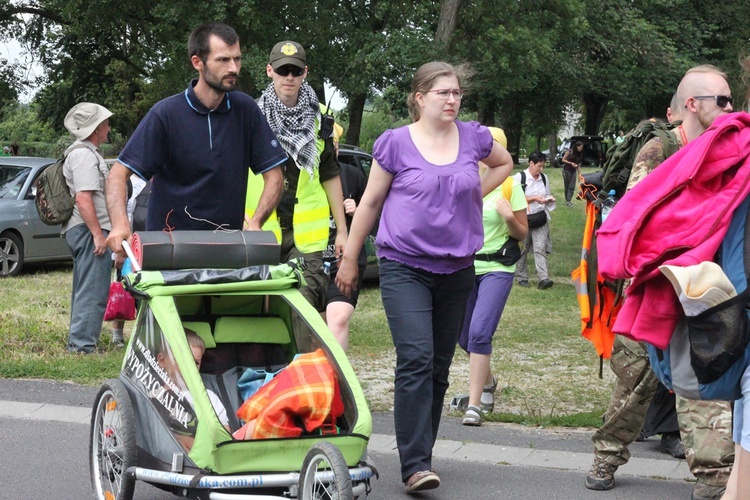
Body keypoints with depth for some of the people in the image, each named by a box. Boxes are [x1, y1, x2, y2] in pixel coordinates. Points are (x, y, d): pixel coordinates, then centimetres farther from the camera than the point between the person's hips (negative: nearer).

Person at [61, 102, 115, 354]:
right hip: (88, 229, -11)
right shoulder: (84, 155, -14)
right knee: (93, 292, -12)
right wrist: (98, 234, -23)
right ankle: (83, 343, -13)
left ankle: (78, 342, 22)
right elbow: (83, 198, -22)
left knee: (84, 290, 16)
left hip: (77, 230, 11)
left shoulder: (83, 152, 21)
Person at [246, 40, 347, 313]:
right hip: (260, 229, -1)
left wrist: (342, 230, 13)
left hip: (306, 230, 1)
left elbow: (330, 176, 15)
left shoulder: (319, 118, 10)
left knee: (306, 303, -8)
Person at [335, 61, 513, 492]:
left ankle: (421, 453, 22)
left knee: (439, 367, 9)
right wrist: (350, 259, 7)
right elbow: (370, 202, 5)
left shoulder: (473, 137, 4)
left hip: (457, 268, 4)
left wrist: (476, 192, 10)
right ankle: (416, 465, -18)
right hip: (405, 266, -4)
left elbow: (504, 163, 26)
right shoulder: (395, 143, -4)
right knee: (416, 359, -17)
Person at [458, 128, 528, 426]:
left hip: (497, 269, -4)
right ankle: (487, 381, 41)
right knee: (464, 337, 11)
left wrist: (509, 217, -18)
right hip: (464, 267, 4)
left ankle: (474, 405, -15)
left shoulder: (510, 186, -4)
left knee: (480, 332, -18)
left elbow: (522, 234, 1)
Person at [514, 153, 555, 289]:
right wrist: (534, 198, -18)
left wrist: (549, 199, -3)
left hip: (540, 217, 3)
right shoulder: (520, 178, -8)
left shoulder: (544, 178, 8)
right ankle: (522, 278, 21)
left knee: (540, 248, -9)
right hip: (524, 218, -3)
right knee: (523, 249, 9)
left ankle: (543, 278, -19)